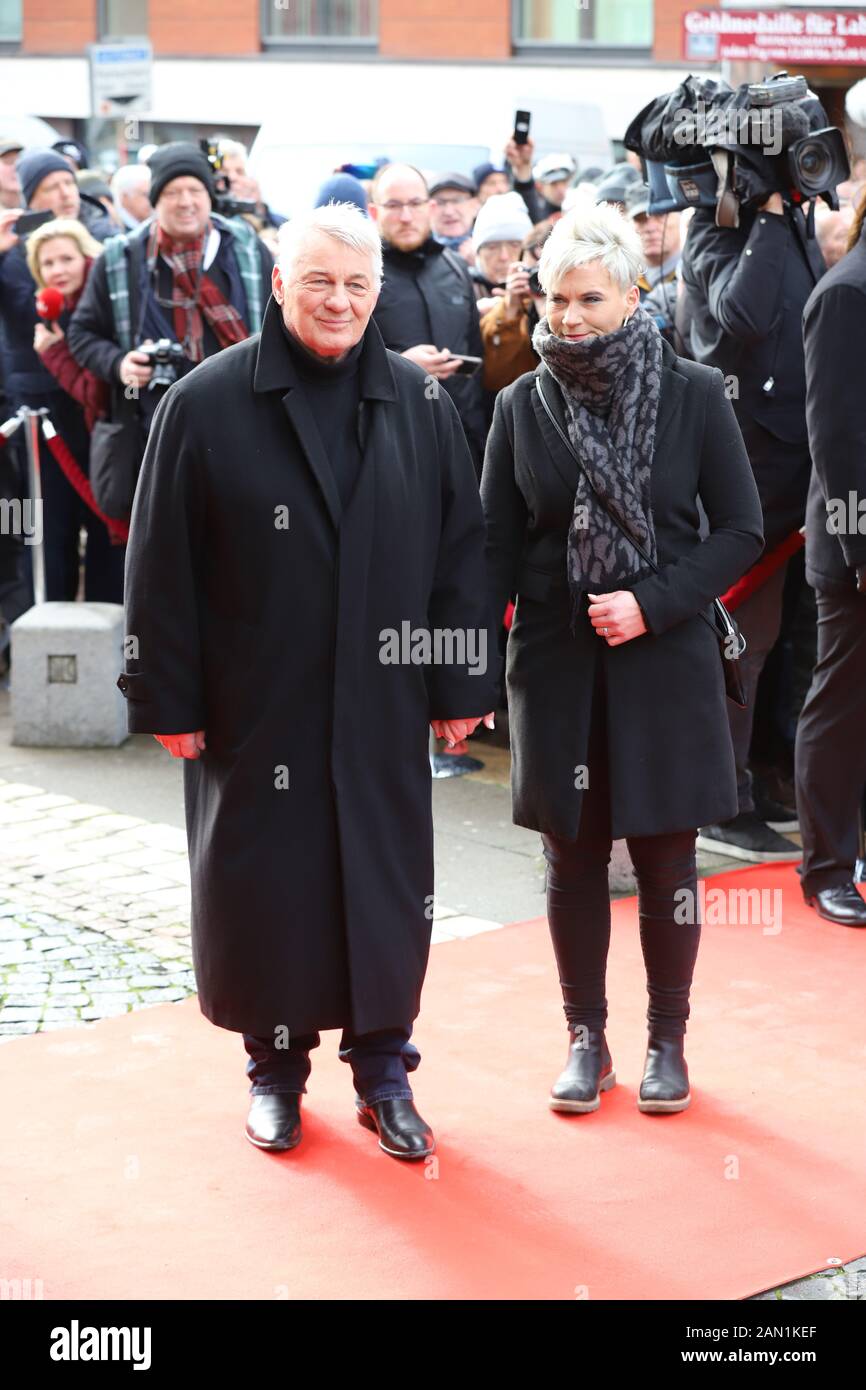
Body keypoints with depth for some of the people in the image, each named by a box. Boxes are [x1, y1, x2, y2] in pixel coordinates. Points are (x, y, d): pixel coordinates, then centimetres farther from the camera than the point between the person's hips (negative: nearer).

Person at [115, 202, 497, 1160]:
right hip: (255, 708, -2)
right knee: (264, 880, 7)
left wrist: (461, 683, 3)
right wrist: (168, 698, -6)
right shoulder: (207, 403, -5)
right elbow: (161, 565, -4)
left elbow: (460, 550, 6)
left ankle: (382, 1065, 23)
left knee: (388, 882, 7)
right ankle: (274, 1065, 25)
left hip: (382, 706, 2)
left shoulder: (418, 404, 3)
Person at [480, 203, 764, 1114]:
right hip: (556, 665, 2)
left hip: (663, 663, -2)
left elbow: (740, 530, -2)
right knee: (573, 860, 9)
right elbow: (495, 546, 4)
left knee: (665, 860, 6)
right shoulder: (523, 406, 1)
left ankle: (668, 1040, 22)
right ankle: (586, 1038, 23)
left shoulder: (694, 395, -5)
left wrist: (653, 603, -15)